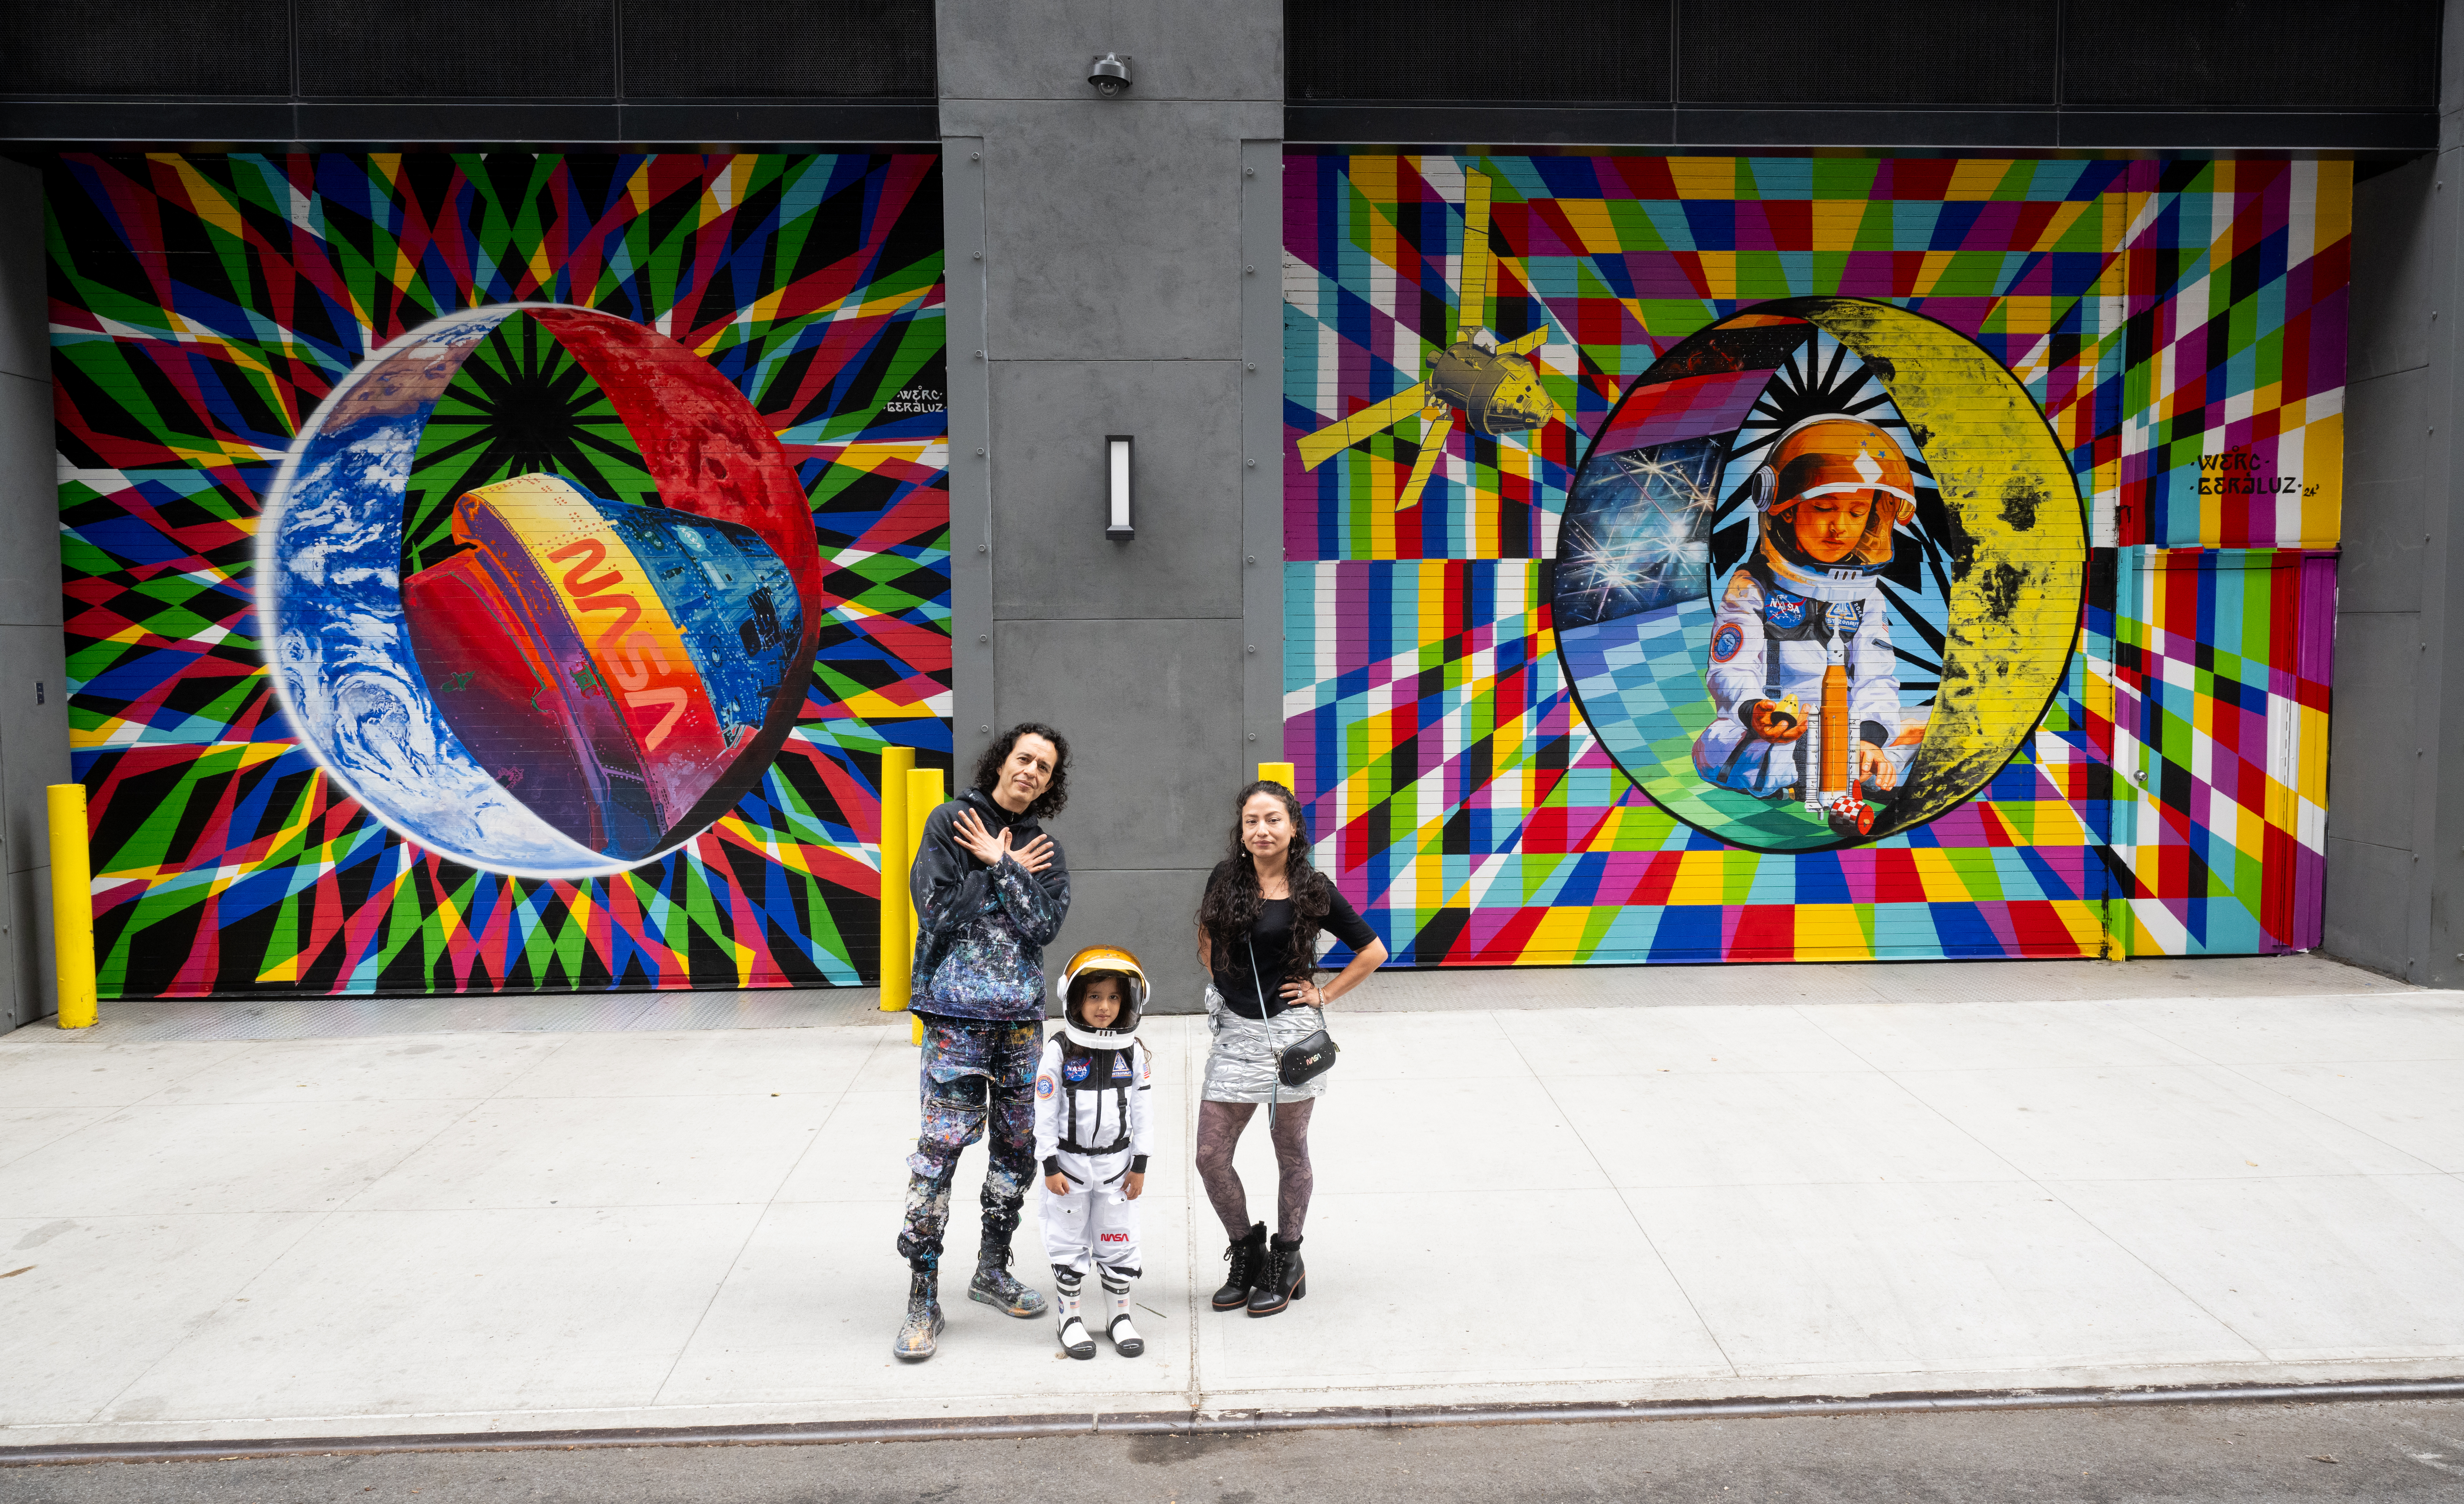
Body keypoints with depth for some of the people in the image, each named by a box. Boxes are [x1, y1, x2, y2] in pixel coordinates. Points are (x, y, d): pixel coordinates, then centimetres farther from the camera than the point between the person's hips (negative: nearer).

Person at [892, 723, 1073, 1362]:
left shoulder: (1046, 853, 12)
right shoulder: (950, 822, 1)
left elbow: (1043, 926, -5)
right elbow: (939, 913, -10)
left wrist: (998, 864, -7)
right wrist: (1007, 872, -6)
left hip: (1022, 1014, 5)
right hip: (958, 1012, -5)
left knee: (1017, 1144, 11)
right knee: (940, 1147, -9)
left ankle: (992, 1271, 28)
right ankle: (923, 1300, -2)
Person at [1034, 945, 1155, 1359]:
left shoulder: (1134, 1053, -3)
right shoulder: (1060, 1051, -11)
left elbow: (1143, 1112, 2)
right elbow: (1045, 1112, -8)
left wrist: (1140, 1165, 0)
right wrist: (1050, 1166, -10)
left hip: (1116, 1163, 2)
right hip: (1069, 1162, -2)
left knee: (1119, 1242, 10)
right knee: (1069, 1243, 8)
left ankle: (1120, 1316, 25)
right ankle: (1070, 1318, 22)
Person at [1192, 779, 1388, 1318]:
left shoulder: (1311, 890, -7)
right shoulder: (1226, 878, 2)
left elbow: (1373, 951, 0)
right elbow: (1206, 934, 22)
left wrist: (1323, 994, -3)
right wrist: (1219, 980, 10)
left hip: (1288, 1029, -3)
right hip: (1234, 1030, 3)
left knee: (1291, 1153, 9)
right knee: (1210, 1156, 3)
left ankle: (1286, 1263, 27)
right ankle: (1247, 1254, 24)